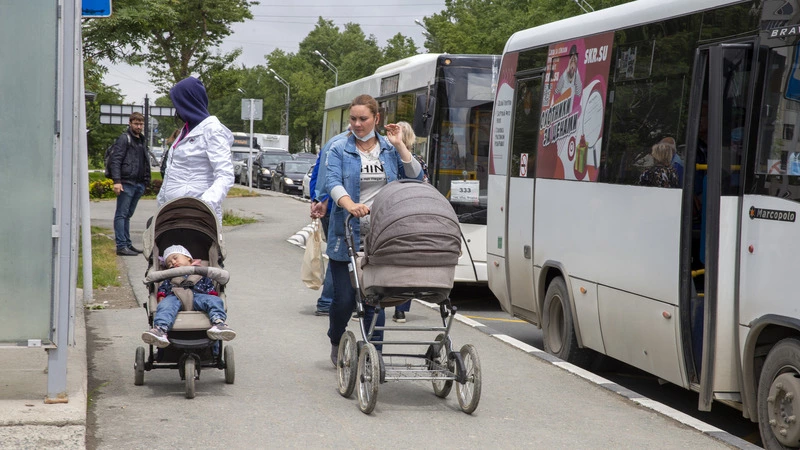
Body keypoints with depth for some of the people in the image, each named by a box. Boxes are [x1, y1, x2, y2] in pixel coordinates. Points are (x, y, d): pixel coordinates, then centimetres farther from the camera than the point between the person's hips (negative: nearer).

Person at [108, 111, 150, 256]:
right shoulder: (124, 138, -5)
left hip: (139, 184, 8)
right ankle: (121, 246, -9)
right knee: (121, 214, -6)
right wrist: (117, 181, -22)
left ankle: (127, 244, 15)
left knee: (128, 215, 13)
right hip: (126, 183, -8)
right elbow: (115, 160, -12)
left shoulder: (141, 141, 21)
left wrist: (145, 182, 16)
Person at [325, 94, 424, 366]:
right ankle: (336, 344, 27)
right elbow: (332, 182, -14)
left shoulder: (390, 149, 11)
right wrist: (349, 204, -33)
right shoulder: (339, 149, 2)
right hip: (347, 236, -2)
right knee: (344, 298, -1)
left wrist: (400, 145, -4)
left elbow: (416, 178, 3)